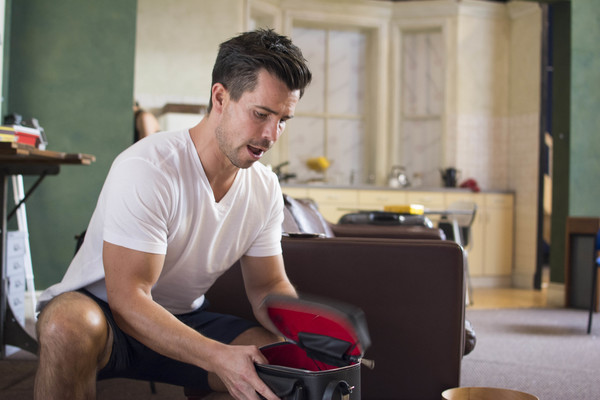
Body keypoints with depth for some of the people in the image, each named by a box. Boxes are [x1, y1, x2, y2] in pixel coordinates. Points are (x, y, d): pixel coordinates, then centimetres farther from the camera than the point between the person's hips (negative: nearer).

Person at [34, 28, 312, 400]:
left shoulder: (266, 188, -4)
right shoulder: (144, 169, -26)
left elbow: (269, 286, 3)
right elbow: (126, 297, -29)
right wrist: (217, 357, -41)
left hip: (185, 320, 5)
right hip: (101, 309, -5)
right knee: (69, 325, -39)